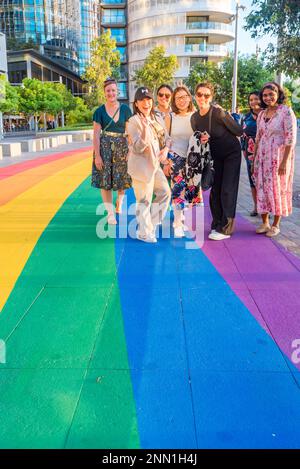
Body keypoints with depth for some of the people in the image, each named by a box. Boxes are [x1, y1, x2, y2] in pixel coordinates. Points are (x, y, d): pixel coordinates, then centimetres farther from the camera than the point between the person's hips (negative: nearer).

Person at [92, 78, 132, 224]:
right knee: (105, 181, 0)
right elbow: (96, 134, -3)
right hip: (104, 148, -1)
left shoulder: (125, 109, 2)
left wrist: (131, 151, -5)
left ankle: (119, 204, 33)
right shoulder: (99, 111, 0)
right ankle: (110, 213, 11)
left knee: (122, 179, 7)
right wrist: (97, 155, -10)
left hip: (122, 147, 1)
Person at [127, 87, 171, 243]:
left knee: (165, 192, 14)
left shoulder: (154, 119, 11)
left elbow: (165, 138, 18)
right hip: (141, 165, -8)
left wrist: (165, 149, -4)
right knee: (144, 200, -1)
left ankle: (152, 224, 28)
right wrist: (145, 129, -35)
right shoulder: (134, 121, -14)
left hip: (154, 164, 9)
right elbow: (137, 148, -21)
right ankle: (144, 233, 15)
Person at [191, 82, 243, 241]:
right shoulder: (194, 118, -6)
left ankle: (225, 229, 0)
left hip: (231, 153, -6)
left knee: (227, 190, -7)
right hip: (215, 155, 6)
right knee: (215, 190, 6)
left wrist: (211, 137, -12)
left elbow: (239, 131, -18)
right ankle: (216, 224, 19)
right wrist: (201, 140, -17)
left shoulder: (218, 113, -24)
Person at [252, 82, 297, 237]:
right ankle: (265, 222, 18)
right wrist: (254, 160, 12)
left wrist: (285, 162, -18)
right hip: (262, 158, 6)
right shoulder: (262, 114, 10)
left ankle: (276, 225, 14)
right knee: (262, 189, 6)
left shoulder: (286, 112, -8)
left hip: (279, 157, -5)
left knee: (278, 189, 2)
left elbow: (291, 138, -13)